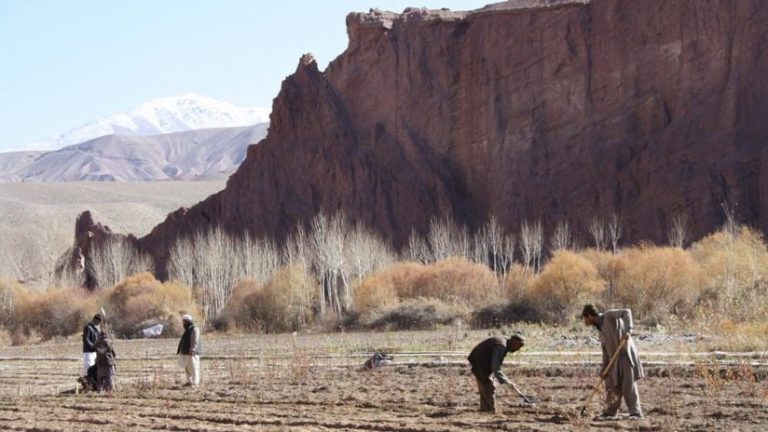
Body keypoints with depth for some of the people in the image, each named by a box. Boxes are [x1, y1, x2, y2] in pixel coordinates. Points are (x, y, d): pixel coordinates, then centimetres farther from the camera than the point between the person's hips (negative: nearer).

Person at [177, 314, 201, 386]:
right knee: (187, 368, 13)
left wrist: (192, 350, -30)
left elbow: (195, 341, -21)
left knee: (193, 368, -10)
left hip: (192, 353, -10)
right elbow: (183, 341, 26)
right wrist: (179, 350, 25)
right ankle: (189, 381, 20)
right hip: (186, 353, 10)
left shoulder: (194, 329, -10)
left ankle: (195, 382, -11)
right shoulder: (187, 329, 20)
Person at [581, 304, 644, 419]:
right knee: (611, 385, 12)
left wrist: (628, 330, -32)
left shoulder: (609, 315, -5)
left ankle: (635, 412, -7)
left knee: (628, 385, -9)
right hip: (615, 358, 9)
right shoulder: (601, 328, 18)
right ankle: (610, 411, 24)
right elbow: (605, 350, 18)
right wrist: (604, 369, 11)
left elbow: (626, 312, -19)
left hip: (625, 353, -9)